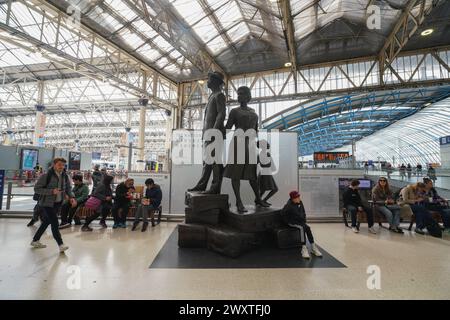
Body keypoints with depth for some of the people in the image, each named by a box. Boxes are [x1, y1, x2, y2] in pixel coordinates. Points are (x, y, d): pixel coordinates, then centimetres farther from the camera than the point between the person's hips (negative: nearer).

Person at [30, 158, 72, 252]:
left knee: (47, 222, 17)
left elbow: (68, 188, 12)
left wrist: (71, 197, -5)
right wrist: (51, 191, -25)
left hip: (58, 203, 6)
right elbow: (36, 188, -13)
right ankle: (60, 244, -9)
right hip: (47, 203, -6)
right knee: (54, 222, -11)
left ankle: (35, 240, 36)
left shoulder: (65, 176, 1)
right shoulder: (46, 176, -14)